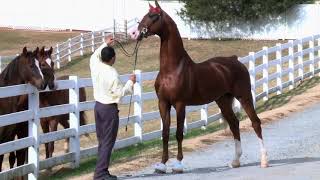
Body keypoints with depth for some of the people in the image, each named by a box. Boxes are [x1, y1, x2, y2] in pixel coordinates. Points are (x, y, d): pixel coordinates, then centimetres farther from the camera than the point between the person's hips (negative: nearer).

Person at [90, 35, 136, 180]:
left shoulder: (95, 66, -2)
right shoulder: (112, 74, -22)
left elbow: (94, 56, 22)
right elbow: (120, 92, -15)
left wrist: (105, 45, 26)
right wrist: (130, 82, -1)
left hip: (98, 106, 8)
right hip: (109, 108, -8)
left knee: (102, 141, 14)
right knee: (108, 142, -4)